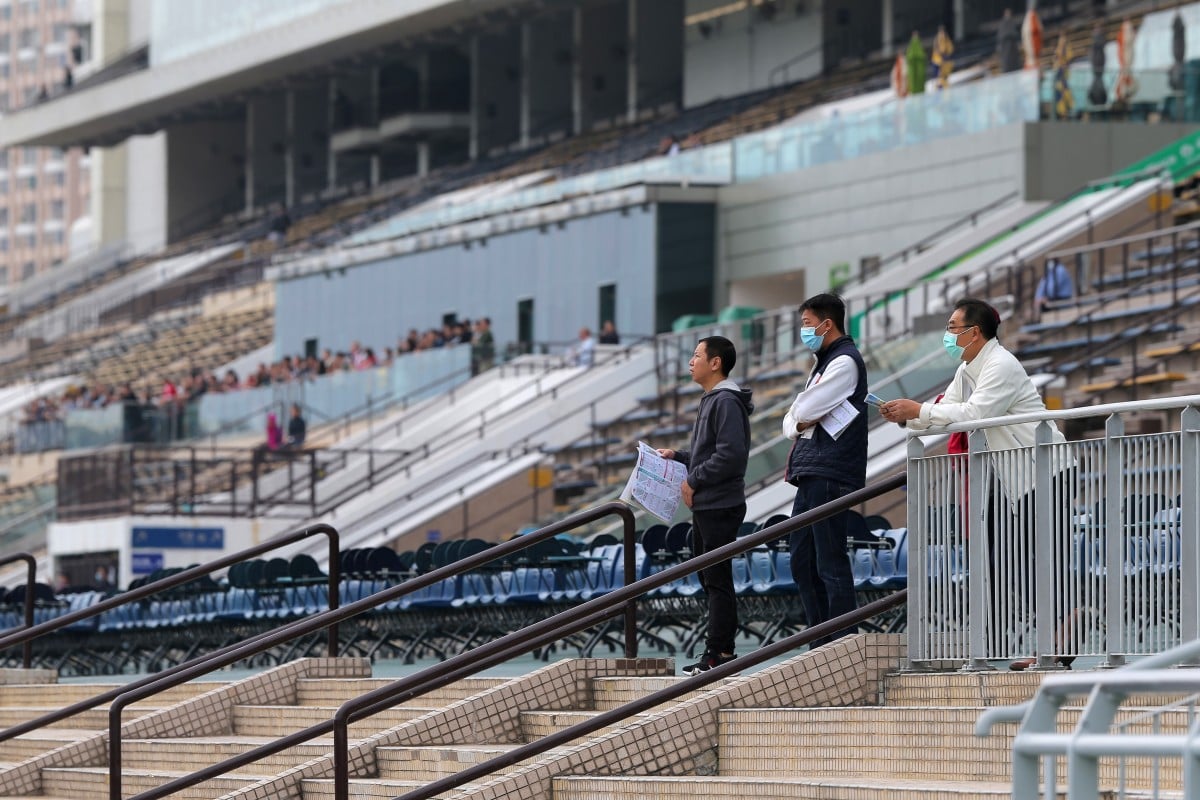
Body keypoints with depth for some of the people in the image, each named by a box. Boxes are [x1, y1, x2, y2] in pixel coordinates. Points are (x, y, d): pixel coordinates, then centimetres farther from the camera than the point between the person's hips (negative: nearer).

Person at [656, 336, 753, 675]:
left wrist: (693, 480, -18)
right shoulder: (710, 400, 16)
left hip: (720, 507, -11)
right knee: (708, 577, 14)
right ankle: (718, 646, 20)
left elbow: (731, 454, -24)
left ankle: (721, 653, -3)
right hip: (705, 507, 11)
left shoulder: (727, 402, -16)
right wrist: (678, 456, 12)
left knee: (718, 581, -6)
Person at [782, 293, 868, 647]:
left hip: (830, 475, -10)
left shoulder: (845, 362, -8)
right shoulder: (823, 364, 24)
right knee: (803, 563, 11)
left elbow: (802, 410, -14)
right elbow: (792, 418, 20)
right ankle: (821, 647, 14)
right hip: (810, 474, 10)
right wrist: (799, 425, -1)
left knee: (830, 563, -11)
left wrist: (802, 417, 7)